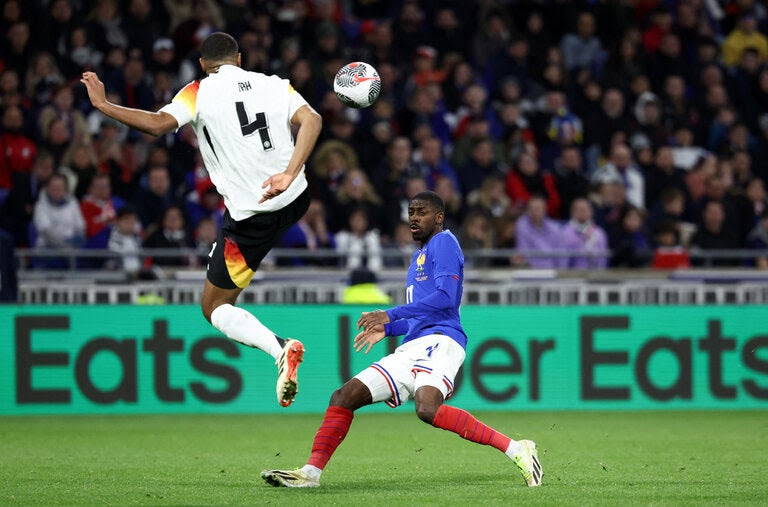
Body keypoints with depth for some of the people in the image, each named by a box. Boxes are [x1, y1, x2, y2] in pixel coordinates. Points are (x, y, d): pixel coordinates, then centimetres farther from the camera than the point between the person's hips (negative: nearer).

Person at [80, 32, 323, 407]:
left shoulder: (200, 92, -4)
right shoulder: (274, 85, 6)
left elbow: (159, 124, -20)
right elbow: (312, 120, -11)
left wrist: (103, 105, -11)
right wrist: (290, 175, -19)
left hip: (251, 216, -5)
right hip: (295, 200, 5)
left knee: (214, 308, 6)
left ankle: (280, 348, -18)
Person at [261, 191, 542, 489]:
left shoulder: (443, 243, 0)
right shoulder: (420, 255, 29)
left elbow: (446, 297, -15)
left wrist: (391, 315, -15)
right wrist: (387, 329, 24)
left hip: (438, 341, -10)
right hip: (411, 349, 10)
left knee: (428, 409, -35)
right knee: (344, 397, 2)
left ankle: (514, 450, -32)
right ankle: (311, 473, 5)